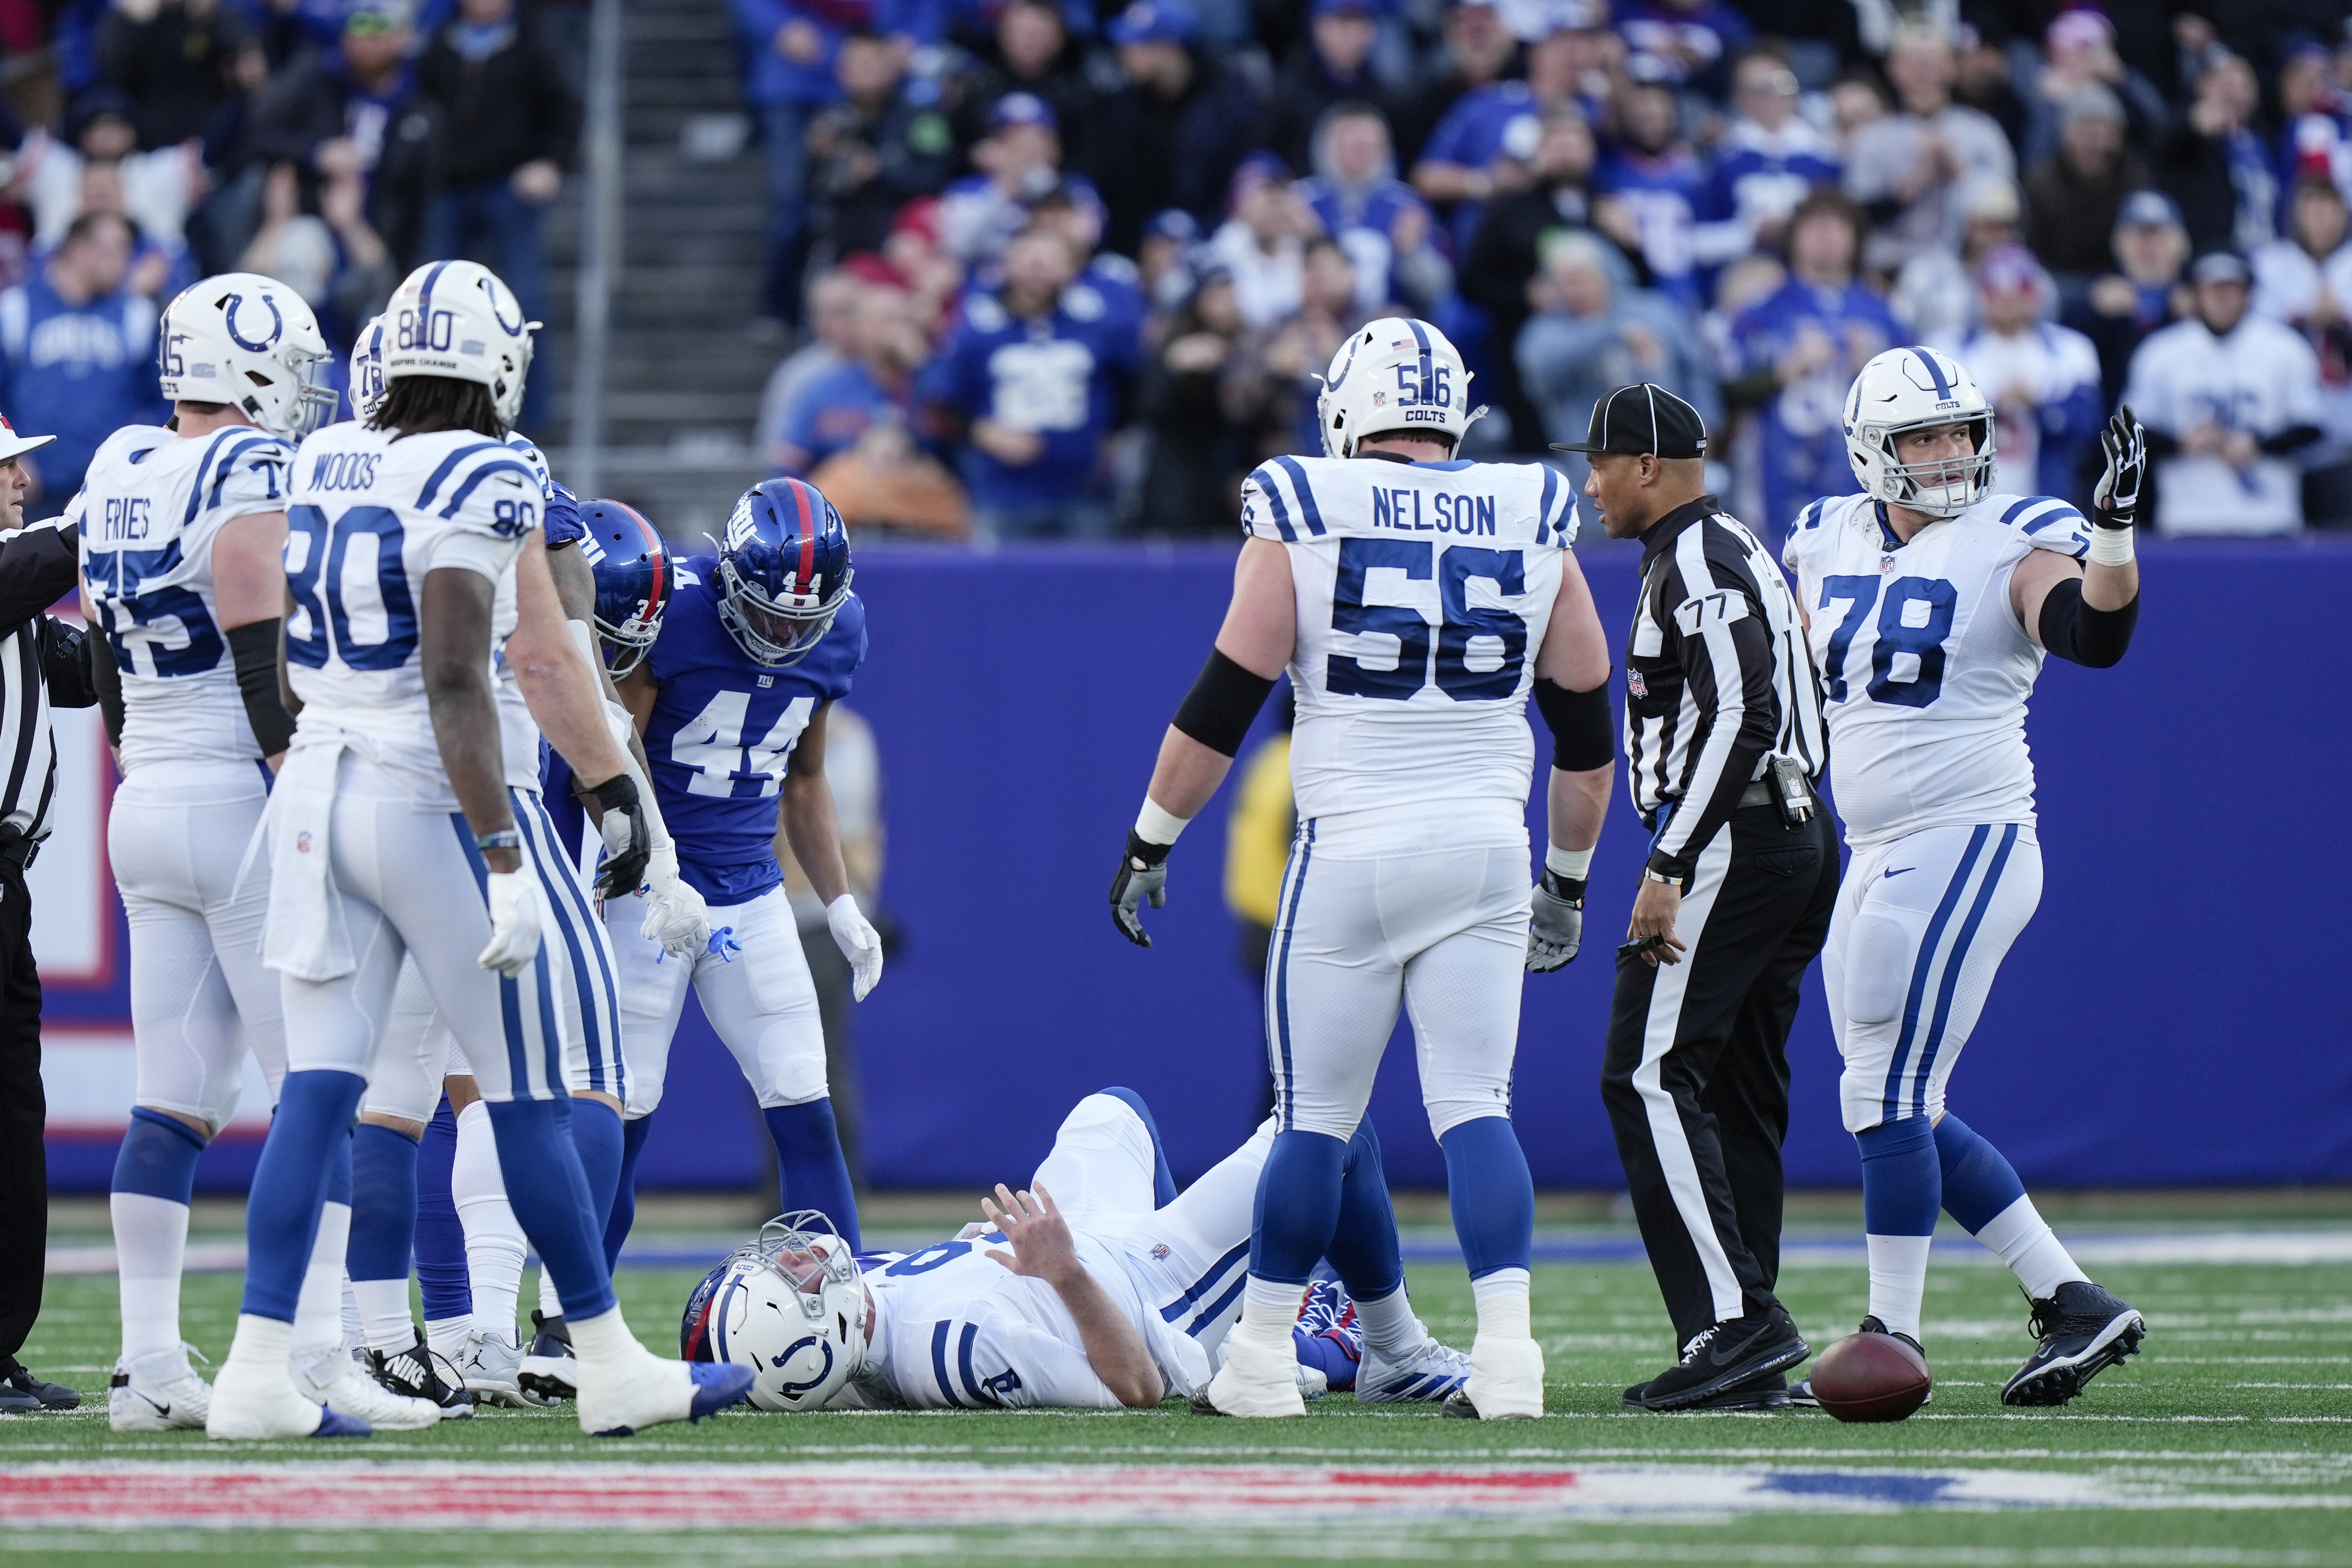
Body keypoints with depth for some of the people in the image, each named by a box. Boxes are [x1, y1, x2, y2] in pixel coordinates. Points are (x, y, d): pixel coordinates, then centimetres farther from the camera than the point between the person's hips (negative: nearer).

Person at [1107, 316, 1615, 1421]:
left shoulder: (1302, 519, -3)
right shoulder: (1533, 524, 7)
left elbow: (1222, 705, -3)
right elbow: (1585, 725, 13)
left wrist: (1150, 844, 7)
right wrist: (1570, 876, 25)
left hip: (1355, 849, -2)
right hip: (1485, 847, 2)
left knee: (1316, 1114, 5)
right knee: (1471, 1104, 2)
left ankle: (1262, 1358, 12)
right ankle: (1506, 1346, -13)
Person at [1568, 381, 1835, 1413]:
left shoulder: (1698, 562, -11)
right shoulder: (1732, 550, 20)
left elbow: (1740, 718, -21)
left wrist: (1668, 868, -23)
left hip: (1731, 844, -11)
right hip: (1798, 838, 11)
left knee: (1653, 1076, -12)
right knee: (1737, 1094, 10)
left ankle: (1734, 1322, -19)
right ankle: (1747, 1361, 9)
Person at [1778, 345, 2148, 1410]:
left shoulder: (2009, 547, -9)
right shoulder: (1833, 544, 11)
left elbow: (2096, 632, -27)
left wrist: (2116, 524, -40)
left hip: (1965, 848, -8)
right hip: (1875, 860, 8)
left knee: (1886, 1100, -8)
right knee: (1902, 1118, 10)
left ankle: (1892, 1341, 1)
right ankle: (2074, 1306, 16)